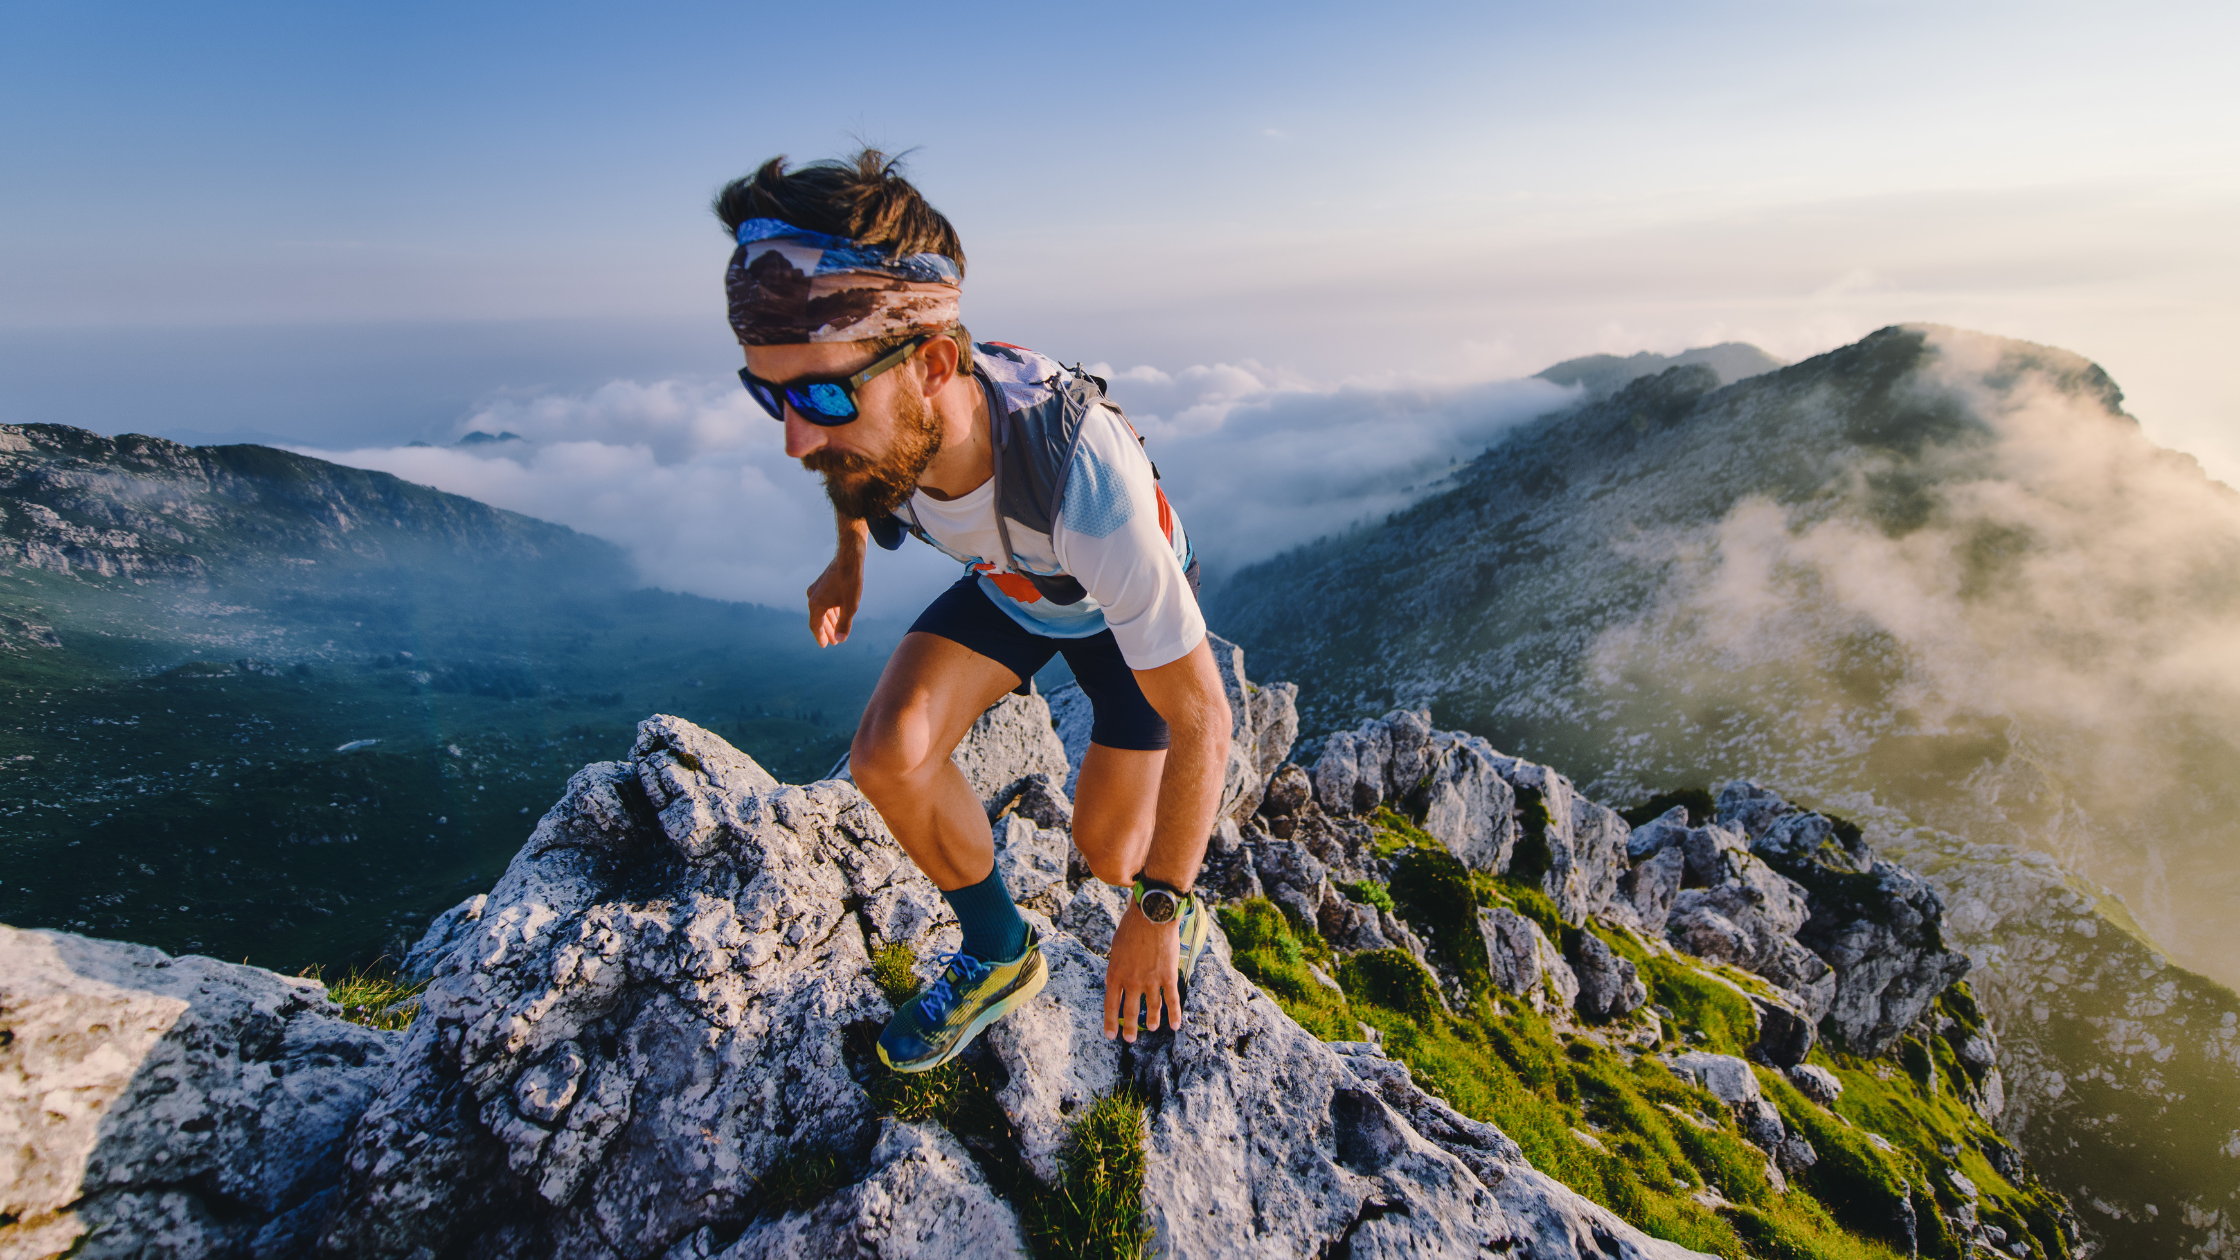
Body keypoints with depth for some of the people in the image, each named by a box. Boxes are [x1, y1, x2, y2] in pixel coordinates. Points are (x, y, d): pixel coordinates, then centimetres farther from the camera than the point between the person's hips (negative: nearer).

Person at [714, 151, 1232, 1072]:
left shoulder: (1086, 476, -46)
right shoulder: (864, 410, -30)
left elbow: (1200, 718, -36)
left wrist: (1157, 912, -28)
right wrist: (846, 559, 9)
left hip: (1124, 607, -4)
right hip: (1004, 589, 4)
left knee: (1106, 851, -6)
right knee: (888, 755, -17)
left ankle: (1179, 906, 33)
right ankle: (998, 957, 9)